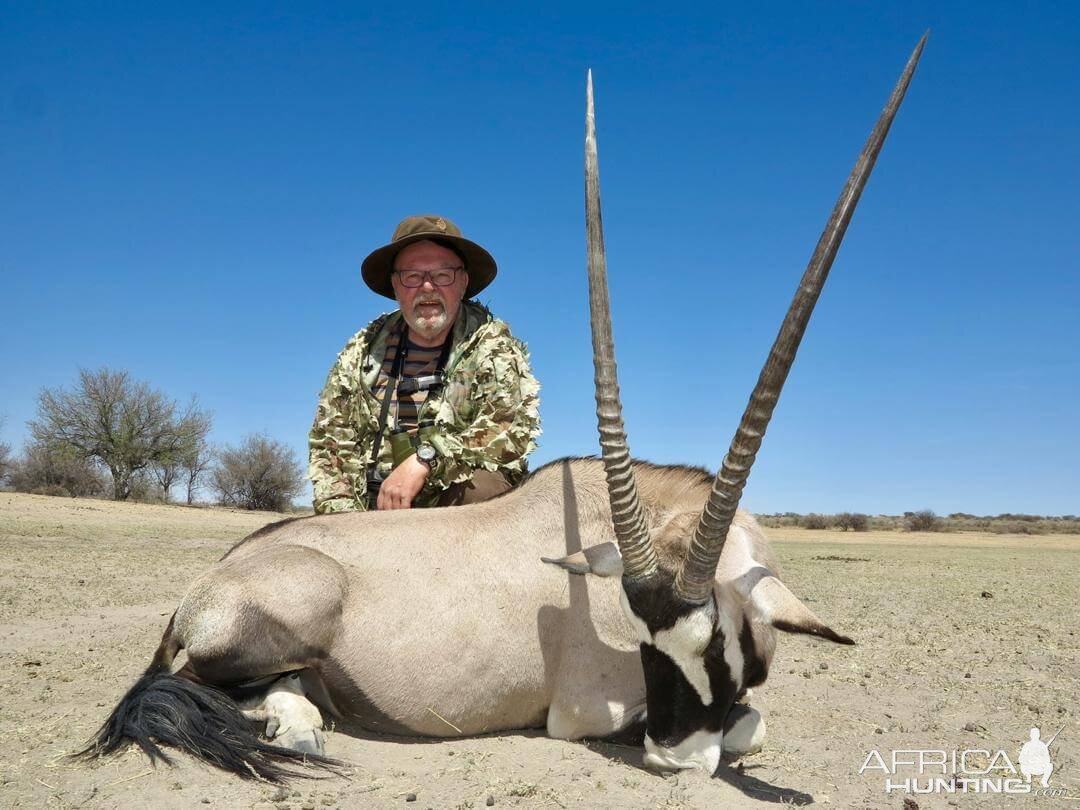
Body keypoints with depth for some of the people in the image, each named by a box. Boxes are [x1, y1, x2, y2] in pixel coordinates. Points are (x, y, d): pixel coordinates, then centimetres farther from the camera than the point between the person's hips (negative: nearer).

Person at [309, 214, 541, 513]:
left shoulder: (493, 345, -1)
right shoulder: (364, 349, 9)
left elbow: (515, 426, -16)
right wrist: (344, 517, -6)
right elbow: (329, 444, 9)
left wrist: (424, 460, -24)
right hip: (373, 509, 2)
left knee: (480, 487, -32)